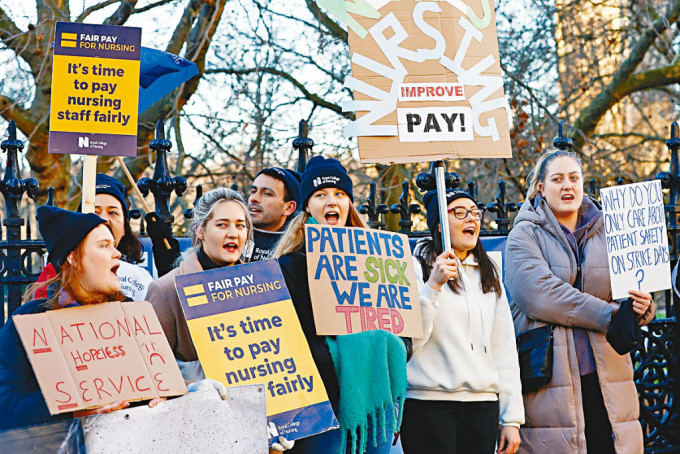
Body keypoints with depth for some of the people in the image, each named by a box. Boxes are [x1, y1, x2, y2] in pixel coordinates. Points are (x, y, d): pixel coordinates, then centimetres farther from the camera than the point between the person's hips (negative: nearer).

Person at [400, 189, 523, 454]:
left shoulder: (489, 275, 16)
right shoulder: (417, 268, 0)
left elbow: (505, 347, 14)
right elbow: (407, 340, -10)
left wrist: (512, 418, 9)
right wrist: (433, 286, -18)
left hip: (483, 405, 5)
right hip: (429, 403, -5)